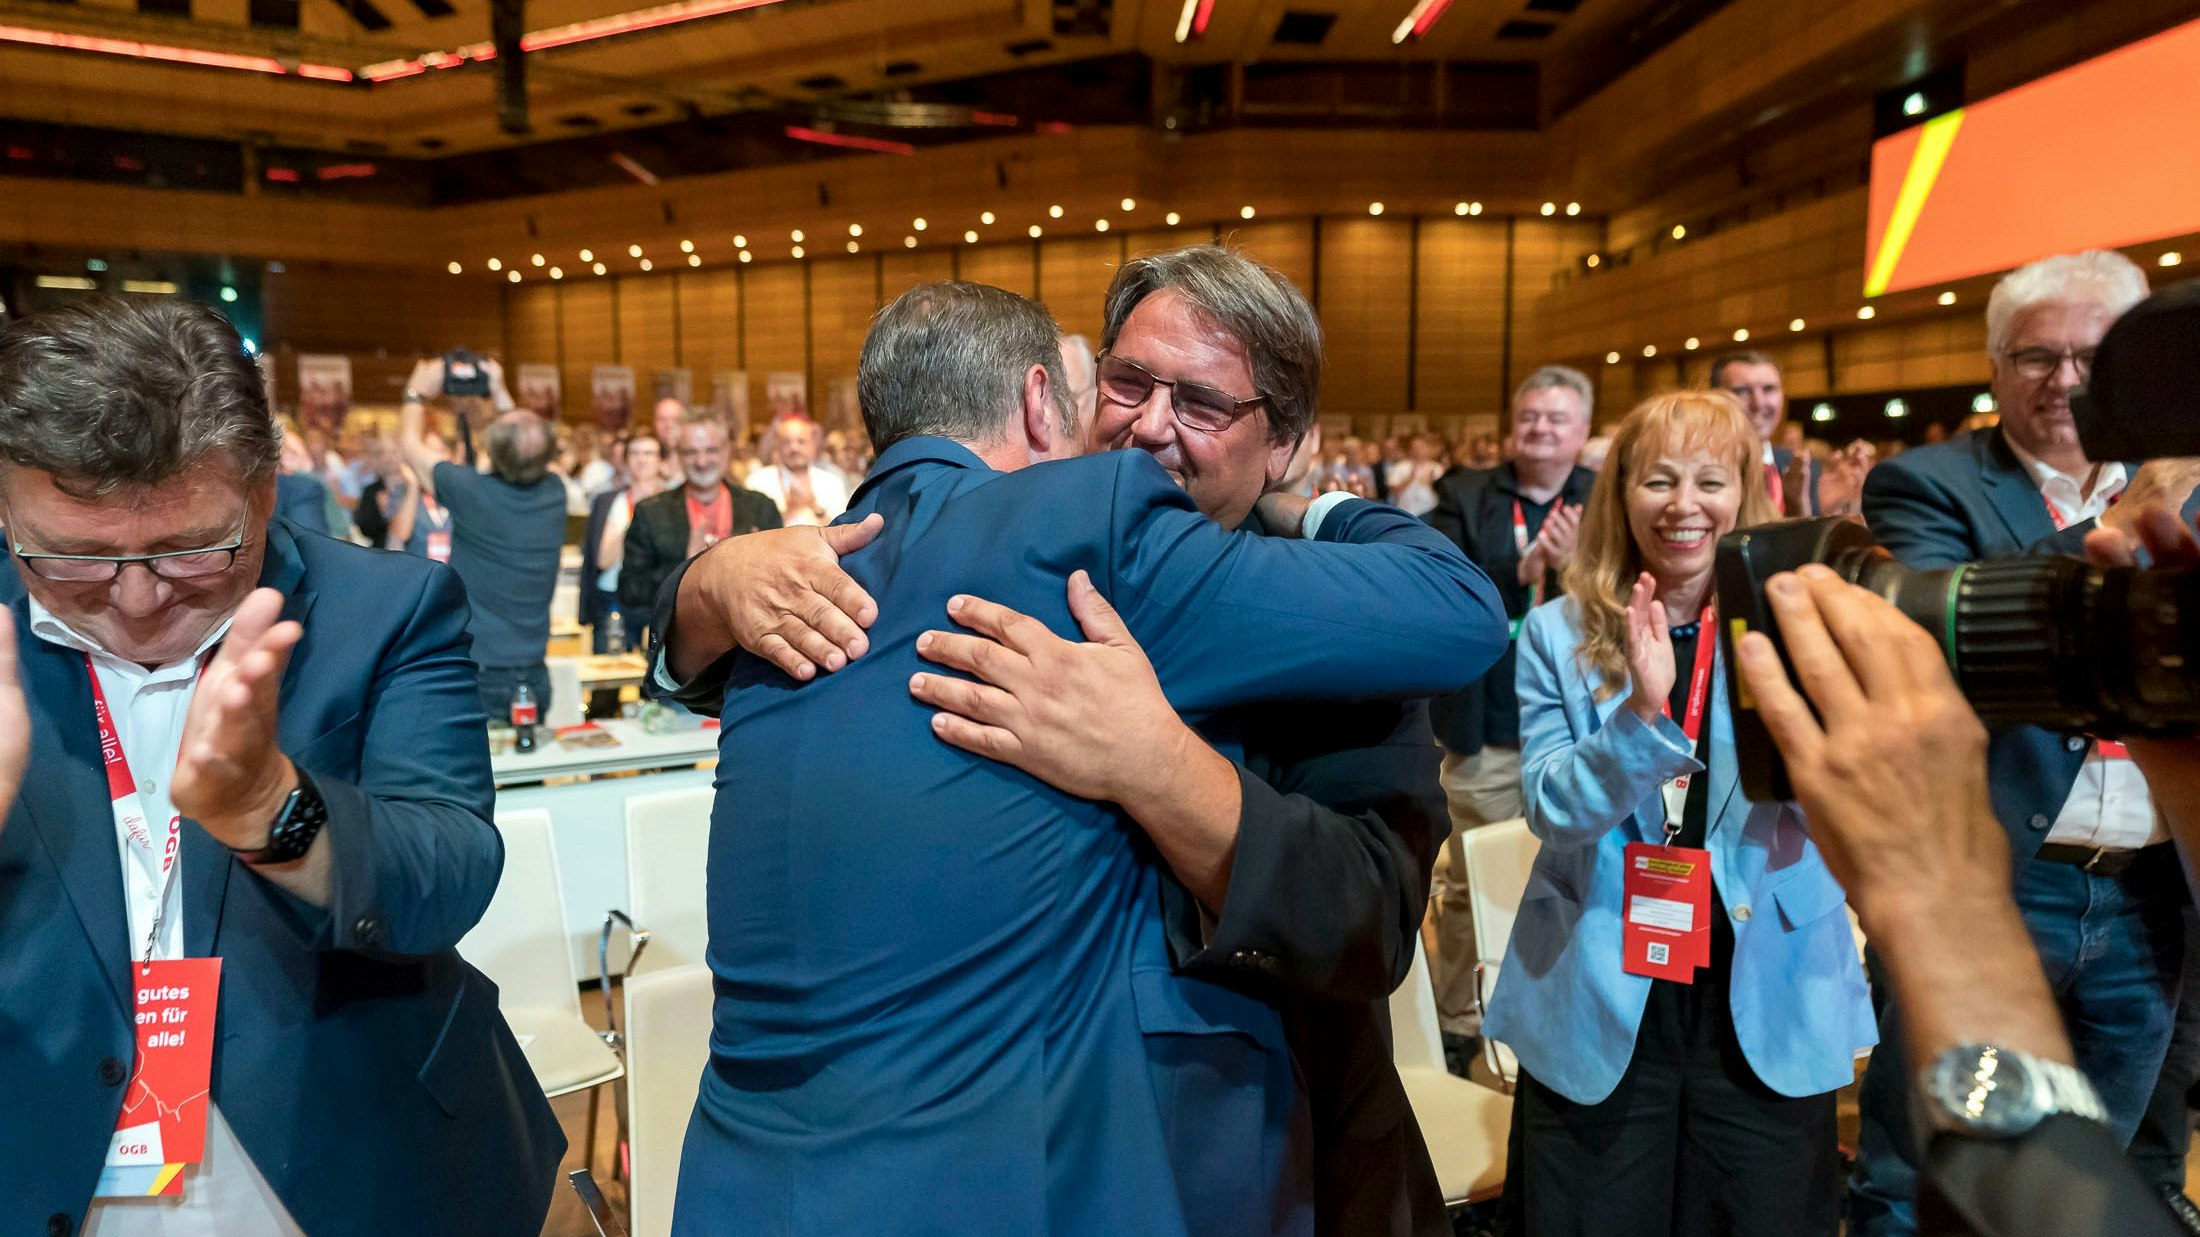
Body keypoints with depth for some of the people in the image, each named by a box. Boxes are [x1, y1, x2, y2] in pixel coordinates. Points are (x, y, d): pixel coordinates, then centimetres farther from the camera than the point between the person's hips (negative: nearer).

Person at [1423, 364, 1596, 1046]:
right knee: (1470, 886, 10)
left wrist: (1575, 561, -24)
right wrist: (1518, 571, -24)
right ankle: (1458, 1018, 26)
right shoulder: (1464, 498, 1)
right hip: (1487, 733, -1)